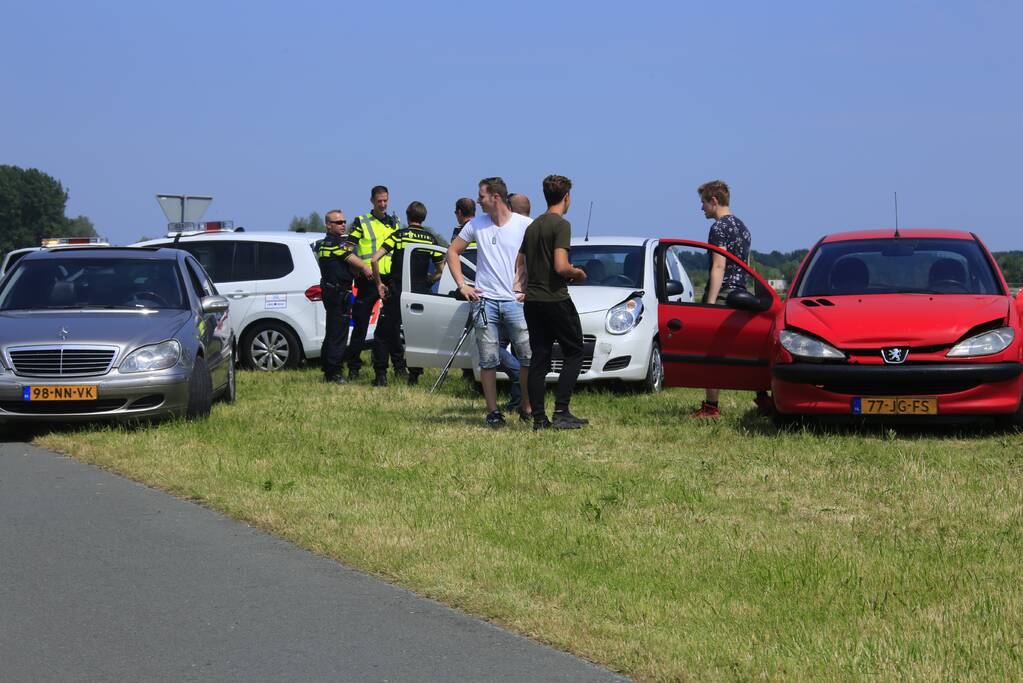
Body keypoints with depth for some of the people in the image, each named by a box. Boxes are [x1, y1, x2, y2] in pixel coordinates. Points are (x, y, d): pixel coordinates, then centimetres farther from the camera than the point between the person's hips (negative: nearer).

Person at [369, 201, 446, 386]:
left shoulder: (398, 235, -3)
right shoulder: (431, 238, 4)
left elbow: (374, 259, -13)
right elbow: (441, 270, 4)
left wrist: (379, 283, -3)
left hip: (396, 293, -2)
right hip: (420, 292, 2)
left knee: (384, 334, 8)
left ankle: (381, 375, 2)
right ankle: (414, 375, 10)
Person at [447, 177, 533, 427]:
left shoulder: (525, 225, -1)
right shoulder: (476, 225, 7)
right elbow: (452, 251, 17)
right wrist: (461, 285, 8)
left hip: (515, 302, -2)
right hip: (485, 301, 2)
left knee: (529, 357, -3)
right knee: (488, 360, 1)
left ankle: (527, 408, 11)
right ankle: (493, 411, 7)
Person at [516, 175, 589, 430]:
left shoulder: (532, 227, 14)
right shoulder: (561, 225, -11)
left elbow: (520, 264, 20)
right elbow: (561, 266, -20)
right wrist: (577, 273, -1)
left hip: (532, 301, 7)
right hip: (556, 299, -7)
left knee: (539, 358, 7)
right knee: (573, 353, 3)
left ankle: (539, 417, 4)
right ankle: (561, 412, -5)